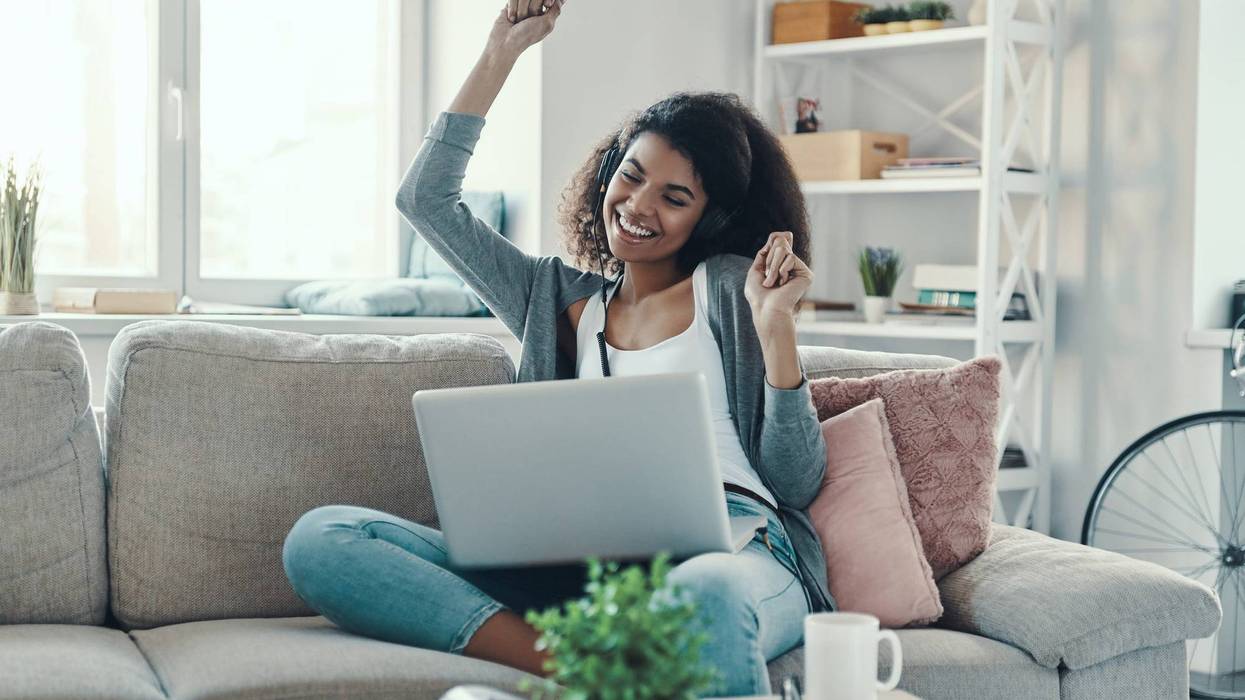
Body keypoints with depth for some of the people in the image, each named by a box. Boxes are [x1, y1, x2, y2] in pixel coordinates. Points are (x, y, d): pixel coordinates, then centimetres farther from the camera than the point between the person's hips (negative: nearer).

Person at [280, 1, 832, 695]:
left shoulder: (731, 286, 16)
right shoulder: (561, 299, 28)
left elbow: (795, 482, 9)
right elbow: (427, 199, 28)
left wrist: (777, 327, -2)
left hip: (730, 545, -5)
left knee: (706, 594, -48)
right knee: (319, 538, -19)